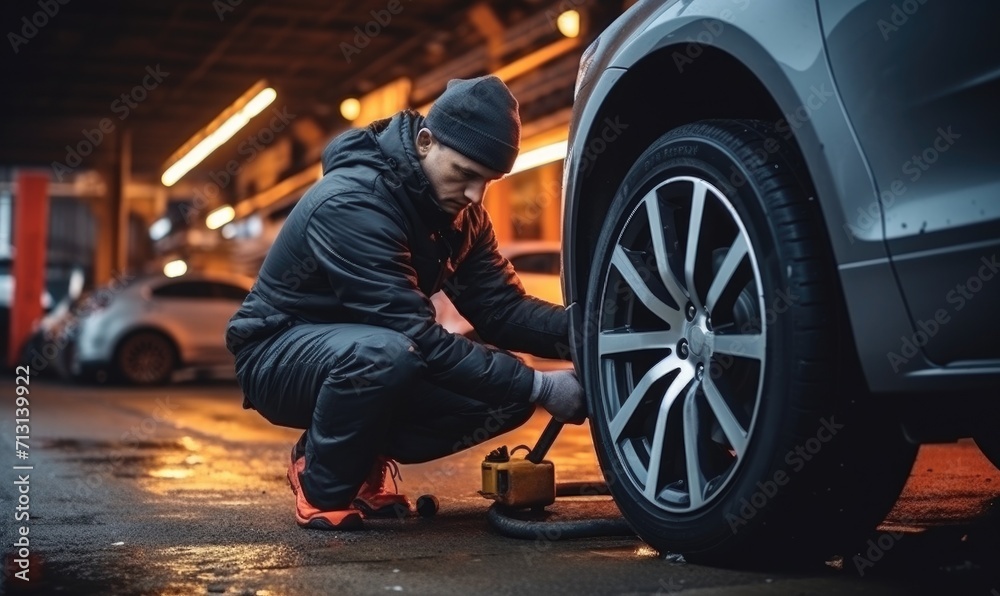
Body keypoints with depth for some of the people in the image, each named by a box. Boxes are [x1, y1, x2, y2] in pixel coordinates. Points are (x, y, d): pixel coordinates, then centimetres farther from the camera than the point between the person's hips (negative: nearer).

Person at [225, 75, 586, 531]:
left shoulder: (459, 211, -3)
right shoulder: (352, 203, -29)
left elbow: (501, 309, -5)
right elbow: (417, 336, -33)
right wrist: (539, 387, -33)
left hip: (358, 352, 8)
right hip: (280, 355, -7)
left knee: (505, 391, -12)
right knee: (383, 352, -40)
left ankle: (363, 460, 5)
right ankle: (323, 488, -13)